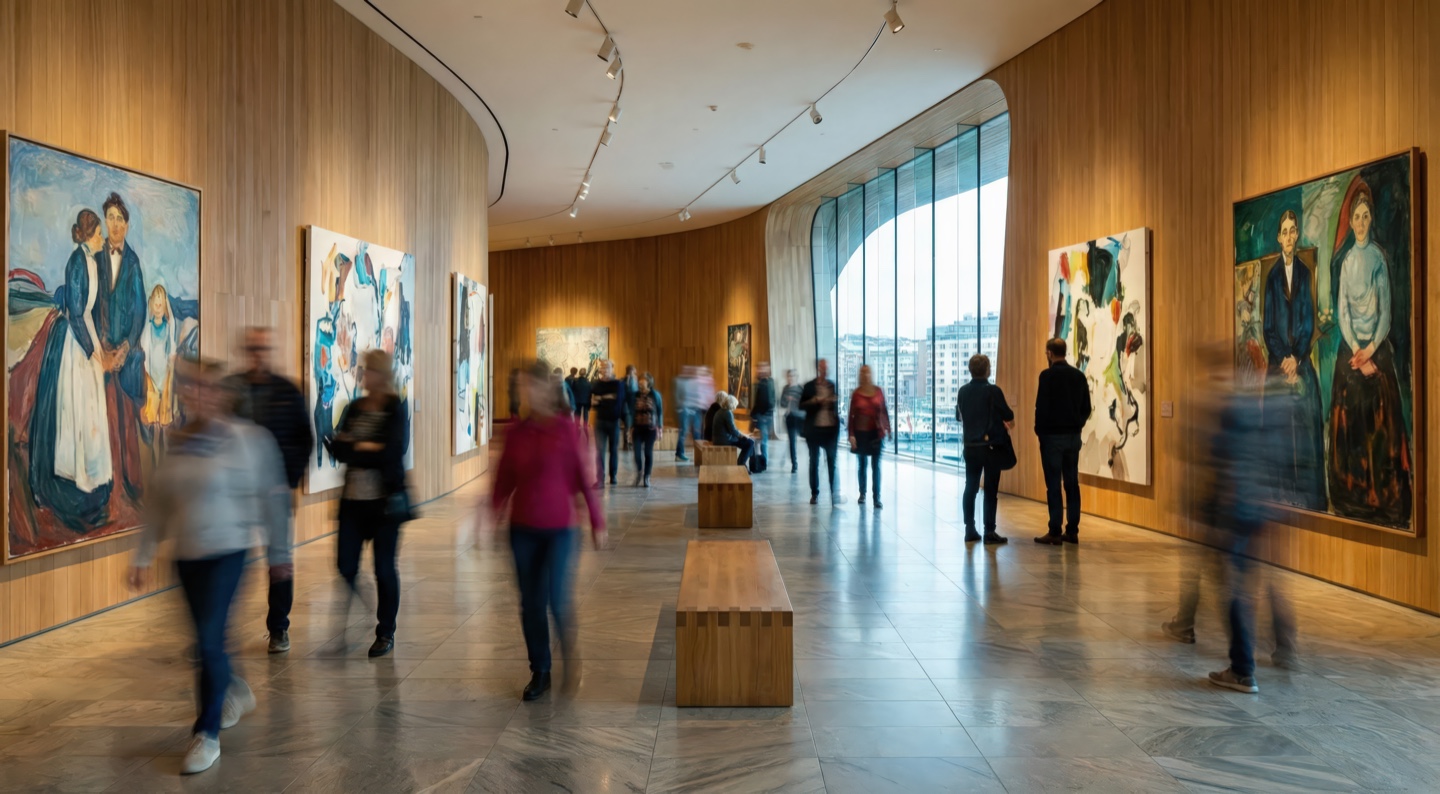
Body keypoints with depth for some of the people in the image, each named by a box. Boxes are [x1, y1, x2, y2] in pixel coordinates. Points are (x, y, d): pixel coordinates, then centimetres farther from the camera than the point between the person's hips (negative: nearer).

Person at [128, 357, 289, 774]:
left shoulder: (245, 438, -9)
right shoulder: (176, 442, 5)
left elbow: (269, 498, -3)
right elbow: (157, 503, 10)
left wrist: (280, 552, 1)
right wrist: (143, 556, 8)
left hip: (227, 551, -5)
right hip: (187, 553, 5)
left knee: (209, 639, -10)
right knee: (208, 638, 14)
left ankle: (207, 735, 2)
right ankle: (236, 691, 43)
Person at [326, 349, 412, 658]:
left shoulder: (395, 411, -6)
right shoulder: (354, 409, 9)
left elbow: (389, 453, -17)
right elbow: (337, 448, 2)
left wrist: (352, 448, -9)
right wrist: (365, 448, -15)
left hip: (385, 501, -4)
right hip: (353, 499, 4)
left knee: (384, 568, 5)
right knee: (345, 565, 1)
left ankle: (386, 633, 19)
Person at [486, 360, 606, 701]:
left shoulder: (567, 431, -6)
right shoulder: (516, 433, 3)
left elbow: (583, 478, -3)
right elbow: (505, 478, 6)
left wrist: (597, 522, -2)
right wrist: (494, 509, -10)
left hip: (558, 529, -3)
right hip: (523, 529, 3)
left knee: (557, 599, -9)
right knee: (531, 603, 7)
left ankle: (570, 659, 19)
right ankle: (539, 672, 22)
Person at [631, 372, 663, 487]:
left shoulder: (655, 395, -1)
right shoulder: (636, 395, 2)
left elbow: (660, 412, 2)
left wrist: (660, 428, -1)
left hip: (650, 428, -1)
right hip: (638, 428, 1)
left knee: (648, 452, 2)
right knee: (637, 452, -5)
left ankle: (646, 477, 13)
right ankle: (639, 474, 19)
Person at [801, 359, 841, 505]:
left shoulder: (833, 385, 7)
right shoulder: (809, 386, 2)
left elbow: (838, 404, 13)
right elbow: (801, 405, 1)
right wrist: (814, 401, -15)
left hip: (831, 428, 0)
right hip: (814, 428, 0)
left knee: (832, 462, -2)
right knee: (814, 462, 8)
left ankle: (835, 493, -3)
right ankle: (814, 493, 15)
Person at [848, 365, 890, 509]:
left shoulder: (879, 391, 1)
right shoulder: (856, 393, -2)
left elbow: (885, 411, 6)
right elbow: (851, 415, -2)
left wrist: (887, 429, 3)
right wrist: (851, 435, -7)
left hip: (876, 432, 0)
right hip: (861, 432, 0)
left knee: (876, 465, -2)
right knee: (862, 463, 11)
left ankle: (877, 498, -3)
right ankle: (862, 493, 25)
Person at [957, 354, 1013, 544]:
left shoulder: (963, 392, 2)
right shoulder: (993, 391, -13)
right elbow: (1008, 417, -5)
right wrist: (1008, 420, 18)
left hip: (970, 446, 5)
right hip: (991, 446, -5)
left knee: (970, 488, 11)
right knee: (990, 490, 0)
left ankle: (969, 530, 13)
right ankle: (989, 532, -1)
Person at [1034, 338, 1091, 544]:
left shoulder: (1047, 375, -11)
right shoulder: (1079, 375, 6)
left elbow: (1041, 407, -13)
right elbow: (1086, 408, 8)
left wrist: (1039, 430, 1)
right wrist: (1077, 425, 17)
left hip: (1052, 435, -5)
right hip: (1073, 436, 5)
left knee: (1053, 485, -3)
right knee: (1072, 484, 9)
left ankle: (1055, 533, -2)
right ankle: (1072, 531, 11)